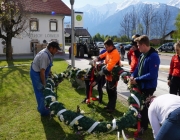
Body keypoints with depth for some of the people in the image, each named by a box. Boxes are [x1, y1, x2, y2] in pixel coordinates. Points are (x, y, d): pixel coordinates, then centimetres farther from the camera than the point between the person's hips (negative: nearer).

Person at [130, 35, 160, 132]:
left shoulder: (154, 56, -23)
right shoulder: (142, 55, 4)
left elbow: (152, 74, -27)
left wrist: (137, 79, -23)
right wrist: (133, 76, -5)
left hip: (148, 86, -8)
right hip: (140, 84, 8)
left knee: (144, 106, 6)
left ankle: (143, 126, 25)